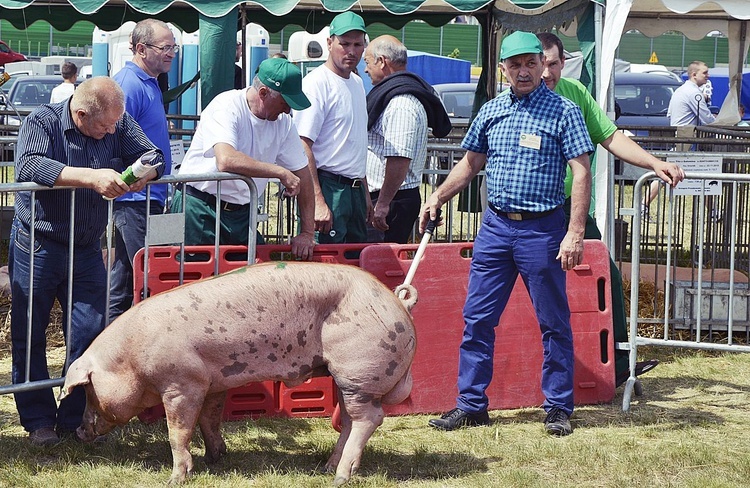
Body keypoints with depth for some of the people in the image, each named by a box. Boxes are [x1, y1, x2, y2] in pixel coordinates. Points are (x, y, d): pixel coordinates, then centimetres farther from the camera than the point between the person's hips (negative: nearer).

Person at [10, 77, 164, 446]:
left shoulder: (118, 123, -2)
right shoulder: (41, 122, -16)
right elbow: (29, 166, -32)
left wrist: (141, 173, -26)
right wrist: (91, 177, -42)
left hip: (87, 249, 4)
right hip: (37, 246, -3)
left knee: (91, 332, -1)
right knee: (30, 335, 3)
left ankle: (76, 418, 11)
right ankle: (38, 419, 15)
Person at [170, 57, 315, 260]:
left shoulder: (283, 122, 2)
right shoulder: (226, 107, -17)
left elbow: (302, 173, 6)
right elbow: (226, 160, -34)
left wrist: (307, 233, 1)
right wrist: (280, 173, -27)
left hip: (242, 213, 6)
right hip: (200, 210, -6)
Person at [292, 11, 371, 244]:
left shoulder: (357, 83, 16)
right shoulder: (316, 83, -12)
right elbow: (303, 146, -18)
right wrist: (317, 202, -24)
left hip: (355, 189, 9)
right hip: (328, 187, -9)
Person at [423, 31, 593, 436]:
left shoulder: (563, 111, -5)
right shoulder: (491, 111, 10)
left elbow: (581, 174, -9)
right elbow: (471, 163, 22)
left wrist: (575, 233, -16)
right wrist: (438, 196, 9)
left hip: (542, 230, -5)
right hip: (495, 226, 5)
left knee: (553, 323, 3)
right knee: (477, 319, 4)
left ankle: (558, 408, 12)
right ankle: (471, 405, 12)